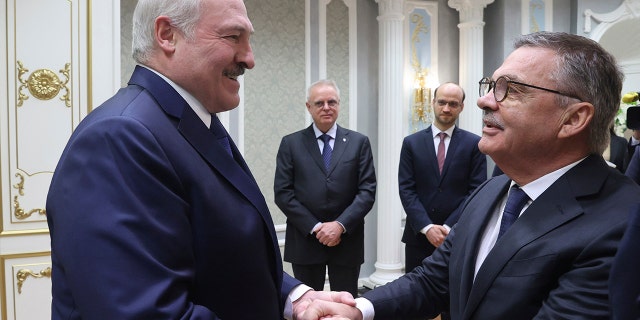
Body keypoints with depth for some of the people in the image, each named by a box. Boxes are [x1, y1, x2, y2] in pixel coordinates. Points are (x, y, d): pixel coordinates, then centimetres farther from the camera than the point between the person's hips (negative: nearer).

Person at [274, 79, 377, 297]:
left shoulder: (359, 142, 4)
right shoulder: (291, 143, 3)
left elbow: (367, 191, -2)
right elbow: (282, 193, -3)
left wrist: (340, 225, -13)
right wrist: (315, 227, -11)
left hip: (347, 240, 1)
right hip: (305, 241, 0)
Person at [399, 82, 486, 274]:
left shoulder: (474, 144, 2)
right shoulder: (412, 143, 5)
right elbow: (406, 189, -1)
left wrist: (449, 227, -12)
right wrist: (427, 227, -12)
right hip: (418, 236, 1)